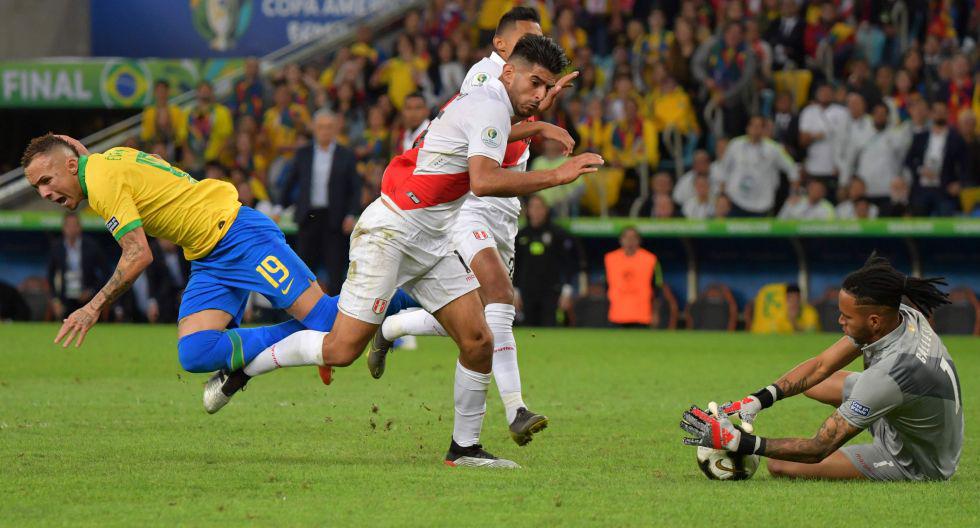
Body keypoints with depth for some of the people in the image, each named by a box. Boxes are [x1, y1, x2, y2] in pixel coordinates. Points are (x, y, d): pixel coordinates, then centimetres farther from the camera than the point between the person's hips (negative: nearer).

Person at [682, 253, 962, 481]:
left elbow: (818, 450, -31)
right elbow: (821, 366, -2)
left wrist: (739, 442, -27)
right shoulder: (901, 315, -14)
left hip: (916, 465, -9)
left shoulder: (890, 373, -38)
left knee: (781, 466, -16)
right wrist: (757, 400, -12)